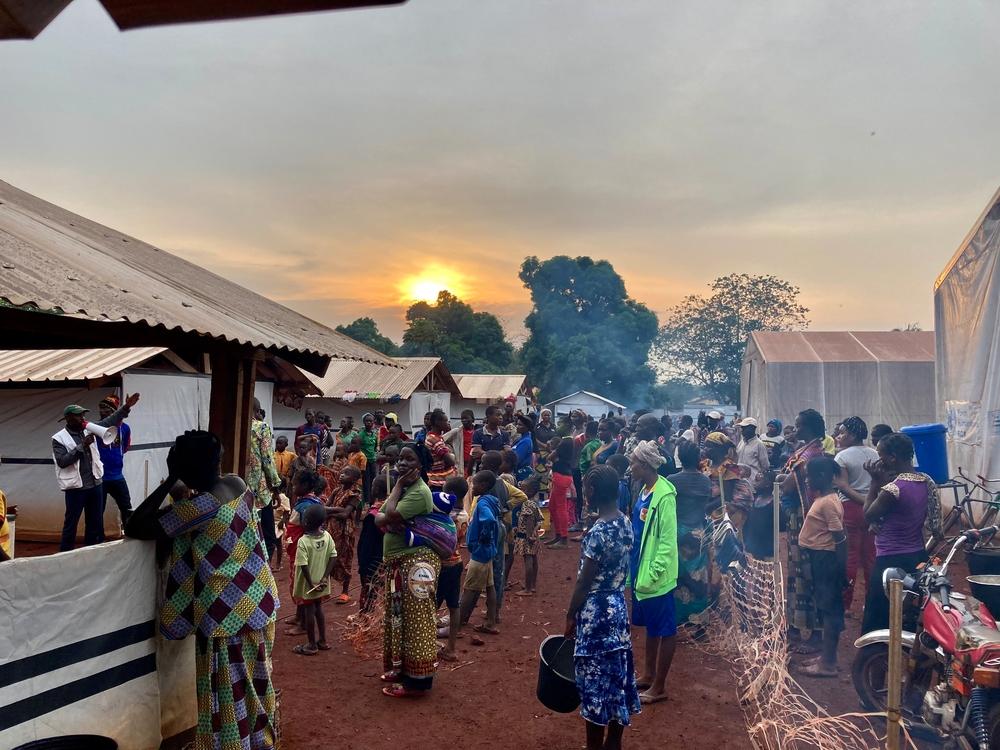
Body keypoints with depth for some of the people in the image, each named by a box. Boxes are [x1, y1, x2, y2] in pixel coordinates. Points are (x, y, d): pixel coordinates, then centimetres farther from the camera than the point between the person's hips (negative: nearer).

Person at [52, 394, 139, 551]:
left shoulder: (88, 430, 7)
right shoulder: (59, 439, -8)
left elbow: (109, 422, 7)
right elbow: (62, 461, -18)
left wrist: (126, 407, -3)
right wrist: (82, 446, -21)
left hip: (95, 484, 6)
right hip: (75, 488, -6)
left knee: (95, 522, 14)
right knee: (71, 524, 3)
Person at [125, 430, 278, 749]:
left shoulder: (199, 506, -23)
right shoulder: (238, 484, -1)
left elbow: (134, 527, -18)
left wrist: (169, 483, -15)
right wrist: (186, 498, 8)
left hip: (225, 610, -8)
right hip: (257, 600, 8)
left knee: (227, 688, 8)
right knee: (253, 678, 23)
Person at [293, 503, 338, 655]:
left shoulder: (303, 541, -21)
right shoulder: (327, 536, -7)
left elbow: (303, 565, -23)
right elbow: (333, 557, -6)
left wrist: (311, 583, -15)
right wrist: (325, 577, -5)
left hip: (308, 584, -5)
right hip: (321, 582, 5)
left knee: (309, 612, 8)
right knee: (318, 609, 20)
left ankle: (312, 645, 18)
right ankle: (322, 641, 29)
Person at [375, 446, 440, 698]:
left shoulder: (419, 491, -17)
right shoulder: (404, 489, 13)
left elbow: (390, 516, -26)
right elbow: (378, 519, 6)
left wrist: (397, 486, -15)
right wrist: (391, 508, -17)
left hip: (416, 562, -10)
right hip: (397, 561, 10)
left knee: (415, 621, -3)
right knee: (399, 617, 19)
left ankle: (417, 680, 5)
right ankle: (402, 668, 33)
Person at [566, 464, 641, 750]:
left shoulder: (598, 532, -24)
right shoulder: (626, 524, 1)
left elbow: (584, 582, -17)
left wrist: (570, 615, -6)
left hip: (596, 610, -8)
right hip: (618, 605, 8)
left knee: (595, 681, 6)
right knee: (617, 675, 18)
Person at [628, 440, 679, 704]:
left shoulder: (664, 495, -21)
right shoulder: (644, 491, 6)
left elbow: (668, 540, -20)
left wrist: (653, 573, -21)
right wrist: (637, 570, 15)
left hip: (656, 575, -9)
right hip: (641, 570, 9)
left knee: (664, 629, 6)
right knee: (650, 625, 21)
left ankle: (659, 686, 17)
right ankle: (648, 675, 35)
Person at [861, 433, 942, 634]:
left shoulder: (892, 489, -24)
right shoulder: (927, 482, 0)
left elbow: (868, 516, -9)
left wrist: (875, 481, -8)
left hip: (891, 561, -8)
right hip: (918, 557, 8)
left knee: (876, 617, 6)